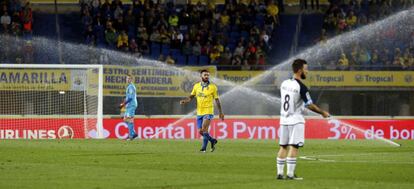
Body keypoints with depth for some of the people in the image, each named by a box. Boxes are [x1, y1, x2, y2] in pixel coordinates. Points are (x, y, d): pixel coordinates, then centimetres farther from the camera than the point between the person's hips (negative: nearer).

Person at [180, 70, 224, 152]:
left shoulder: (213, 87, -3)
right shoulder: (196, 86, 6)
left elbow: (217, 100, 2)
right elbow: (191, 97, 10)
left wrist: (220, 112, 4)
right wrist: (185, 101, -11)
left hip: (208, 112, -5)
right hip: (199, 112, 5)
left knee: (204, 129, -20)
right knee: (201, 132, 7)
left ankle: (203, 148, -12)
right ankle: (213, 140, 31)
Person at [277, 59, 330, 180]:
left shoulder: (284, 83, 5)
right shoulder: (301, 87, -16)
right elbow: (309, 105, -14)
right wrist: (323, 113, -1)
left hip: (284, 119, 7)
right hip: (296, 120, -7)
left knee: (283, 146, 10)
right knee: (293, 147, -5)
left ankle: (280, 173, 11)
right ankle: (290, 174, -6)